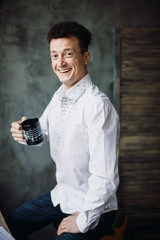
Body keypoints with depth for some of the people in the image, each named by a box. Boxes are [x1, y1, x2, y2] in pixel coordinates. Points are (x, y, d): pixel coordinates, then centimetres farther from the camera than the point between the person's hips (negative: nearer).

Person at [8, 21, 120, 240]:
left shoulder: (98, 106, -28)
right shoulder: (59, 96, -1)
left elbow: (105, 177, -29)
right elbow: (43, 131, 16)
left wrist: (84, 220, -19)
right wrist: (24, 132, -7)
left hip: (92, 207, -8)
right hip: (62, 195, 8)